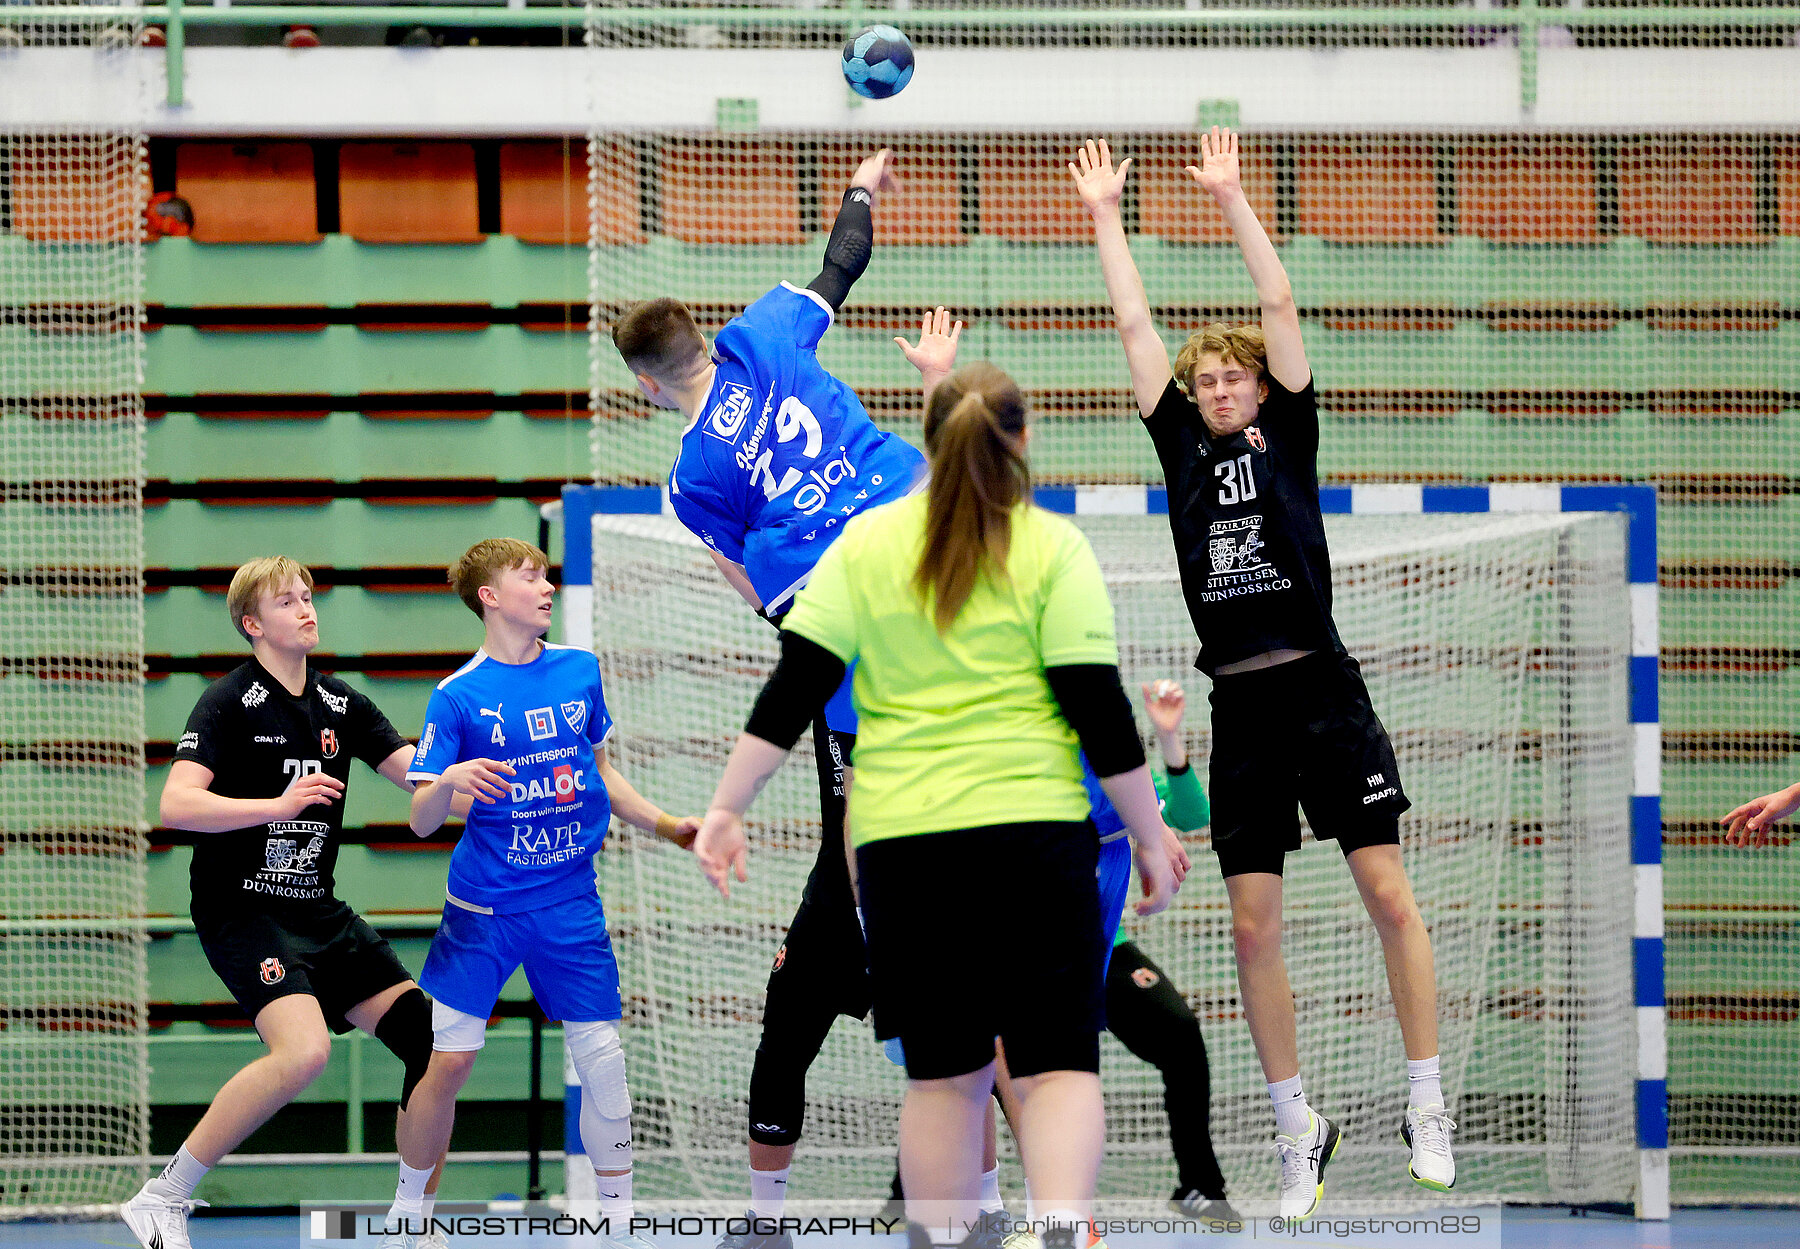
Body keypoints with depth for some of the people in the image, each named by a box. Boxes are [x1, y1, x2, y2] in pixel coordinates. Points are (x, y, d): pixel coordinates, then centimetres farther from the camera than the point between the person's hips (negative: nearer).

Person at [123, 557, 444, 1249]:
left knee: (435, 1045, -2)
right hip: (242, 908, -7)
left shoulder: (339, 704, 11)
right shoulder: (229, 701, -8)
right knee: (304, 1050, -30)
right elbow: (176, 804, -20)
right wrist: (277, 803, -29)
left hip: (317, 910, 7)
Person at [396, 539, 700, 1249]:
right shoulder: (458, 696, -7)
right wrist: (449, 780, -30)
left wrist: (669, 828, 16)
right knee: (448, 1059, -6)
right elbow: (421, 822, -10)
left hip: (570, 905, 3)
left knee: (602, 1060, -1)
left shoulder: (580, 671, 5)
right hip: (484, 908, -3)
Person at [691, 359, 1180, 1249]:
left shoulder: (866, 543, 7)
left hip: (900, 839, 2)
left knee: (942, 1074, 10)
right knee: (1058, 1062, -2)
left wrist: (727, 808, 6)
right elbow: (1098, 707, -3)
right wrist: (1148, 835, 5)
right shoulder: (1052, 549, 1)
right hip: (1033, 828, -2)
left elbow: (794, 688, 2)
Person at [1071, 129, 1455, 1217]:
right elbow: (1136, 326, 14)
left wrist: (1231, 198, 3)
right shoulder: (1184, 448, 13)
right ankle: (1299, 1130, 9)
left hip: (1323, 692, -3)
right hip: (1240, 710, 3)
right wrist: (1105, 214, 14)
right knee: (1254, 929, 2)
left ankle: (1428, 1108, 1)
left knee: (1389, 894, -6)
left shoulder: (1288, 435, 8)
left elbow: (1281, 307, 2)